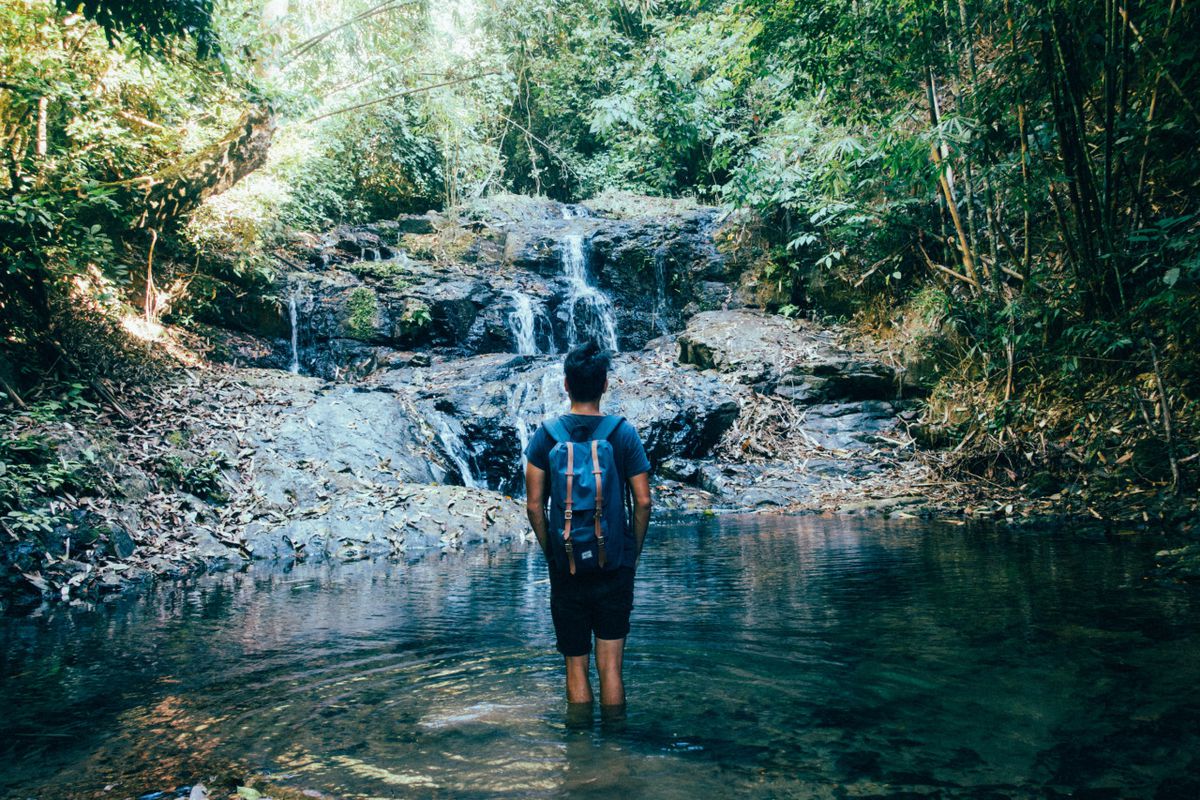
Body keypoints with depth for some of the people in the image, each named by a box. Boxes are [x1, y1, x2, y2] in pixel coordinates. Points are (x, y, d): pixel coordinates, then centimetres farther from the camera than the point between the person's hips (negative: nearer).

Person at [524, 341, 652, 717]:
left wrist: (550, 551, 9)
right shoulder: (624, 433, -4)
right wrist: (634, 551, 9)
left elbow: (534, 504, -4)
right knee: (611, 666, 9)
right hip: (616, 566, 0)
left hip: (566, 569, 0)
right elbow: (643, 501, -4)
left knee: (576, 666, 12)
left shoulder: (546, 434, -3)